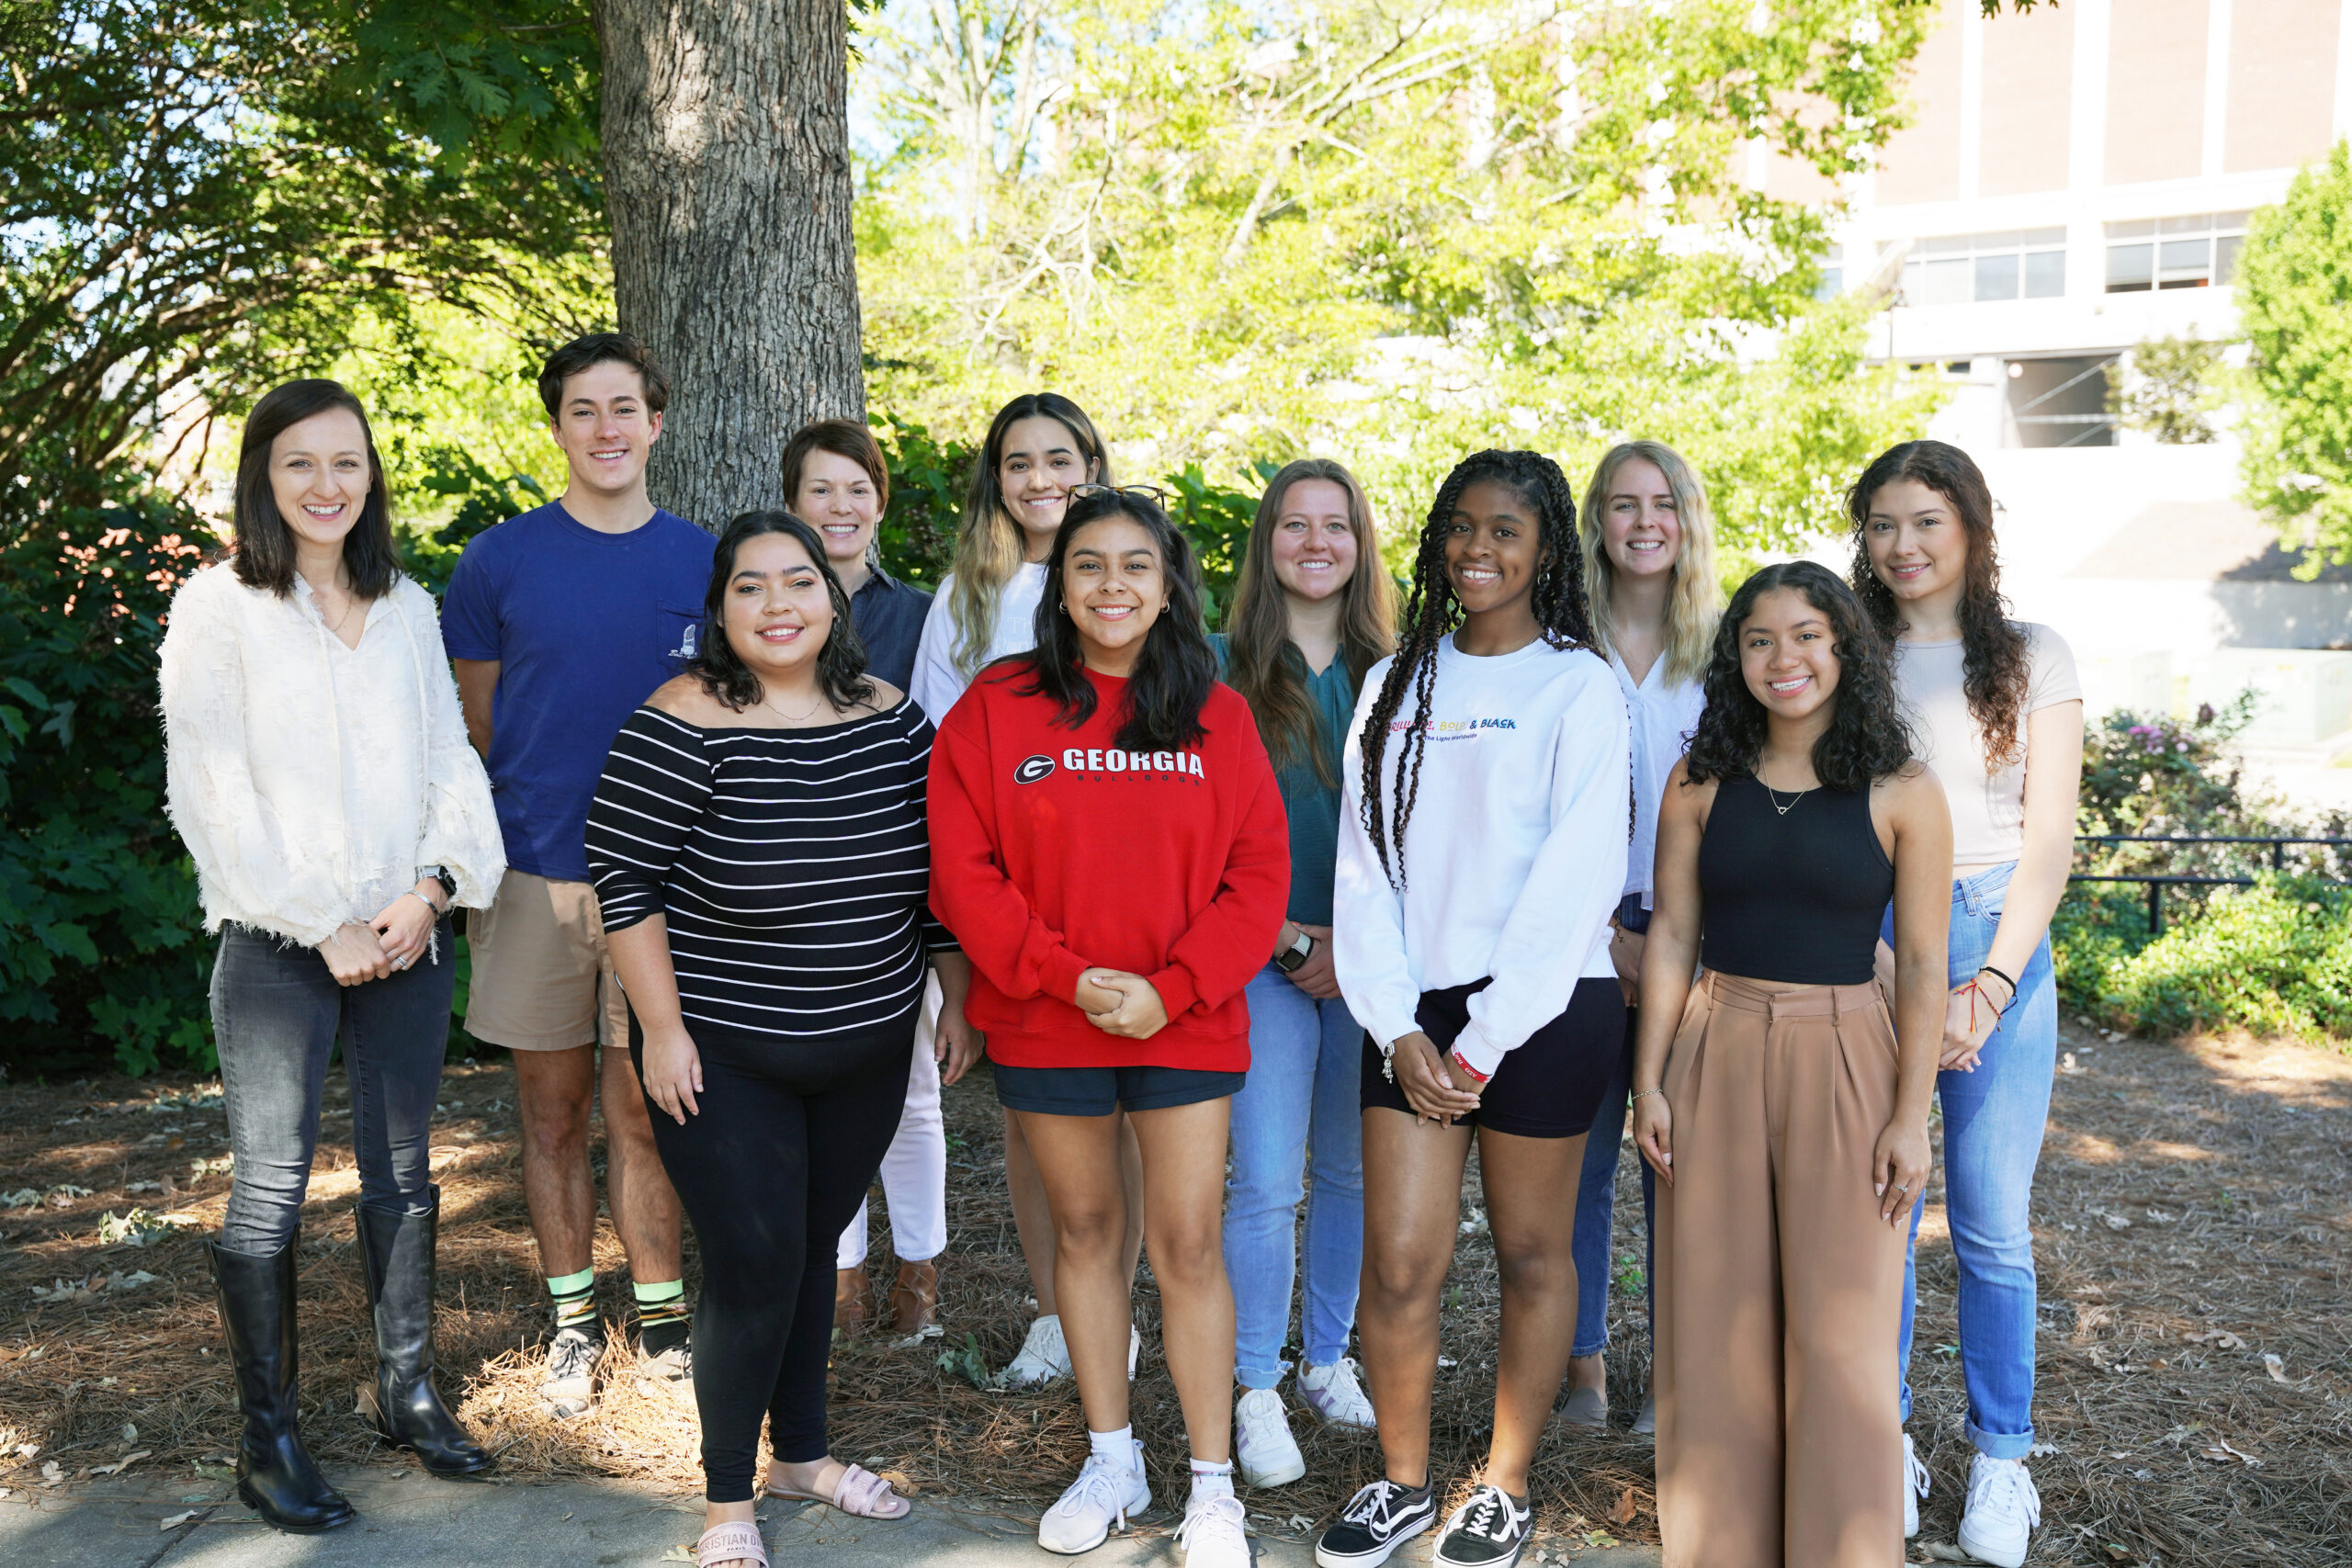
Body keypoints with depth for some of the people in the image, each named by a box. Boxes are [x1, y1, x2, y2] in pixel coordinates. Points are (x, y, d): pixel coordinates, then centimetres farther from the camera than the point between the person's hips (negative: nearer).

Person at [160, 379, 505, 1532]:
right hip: (279, 943, -4)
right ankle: (266, 1438, 11)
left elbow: (450, 756, 9)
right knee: (272, 1183, -1)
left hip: (411, 934, 4)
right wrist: (322, 926, -11)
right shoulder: (219, 605, -3)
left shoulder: (408, 609, 11)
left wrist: (434, 885, -8)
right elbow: (210, 792, -8)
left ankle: (405, 1391, 25)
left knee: (402, 1172, 11)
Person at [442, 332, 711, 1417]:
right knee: (553, 1115, 10)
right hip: (535, 876, 0)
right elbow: (468, 732, 6)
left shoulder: (701, 565, 3)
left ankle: (659, 1315, 21)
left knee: (644, 1114, 6)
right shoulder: (500, 563, 0)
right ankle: (573, 1321, 24)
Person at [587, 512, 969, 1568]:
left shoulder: (891, 715, 1)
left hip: (868, 1050, 5)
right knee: (754, 1270, -2)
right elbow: (624, 880, -14)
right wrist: (662, 1028, -14)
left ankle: (804, 1451, 38)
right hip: (722, 1055, -5)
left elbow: (933, 868, 9)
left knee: (815, 1249, 18)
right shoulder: (683, 725, -15)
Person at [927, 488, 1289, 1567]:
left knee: (1188, 1246, 3)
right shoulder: (997, 707, -2)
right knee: (1085, 1231, 14)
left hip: (1186, 1024, 0)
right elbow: (962, 869, -6)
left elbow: (1258, 872, -2)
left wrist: (1171, 989, -13)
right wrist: (1067, 975, -15)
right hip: (1044, 1025, 1)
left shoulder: (1218, 715, 1)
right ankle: (1112, 1465, 30)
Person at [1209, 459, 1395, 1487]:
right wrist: (1275, 933, -8)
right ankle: (1257, 1393, 8)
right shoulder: (1220, 667, 1)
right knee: (1266, 1180, -5)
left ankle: (1328, 1360, 28)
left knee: (1351, 1171, 11)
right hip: (1266, 962, -2)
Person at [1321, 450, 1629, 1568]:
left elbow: (1576, 878, -10)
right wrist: (1397, 1028, -5)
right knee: (1398, 1264, 1)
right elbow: (1364, 866, 6)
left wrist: (1485, 1043, -12)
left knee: (1531, 1254, 10)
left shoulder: (1577, 687, -3)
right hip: (1413, 1013, 3)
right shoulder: (1395, 686, 10)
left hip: (1541, 1008, -3)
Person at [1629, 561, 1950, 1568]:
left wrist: (1911, 1115, -6)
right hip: (1713, 1057, 2)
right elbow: (1671, 937, 5)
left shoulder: (1902, 794, -3)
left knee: (1839, 1334, 3)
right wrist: (1650, 1081, 1)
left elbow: (1922, 966, -2)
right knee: (1716, 1327, 8)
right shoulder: (1701, 783, 3)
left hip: (1842, 1064, -2)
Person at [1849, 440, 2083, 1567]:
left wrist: (1990, 983, -12)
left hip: (1999, 946, -1)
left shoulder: (2034, 660, 6)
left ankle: (2000, 1458, 17)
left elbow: (2049, 841, 0)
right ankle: (1885, 1442, 17)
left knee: (1992, 1224, 1)